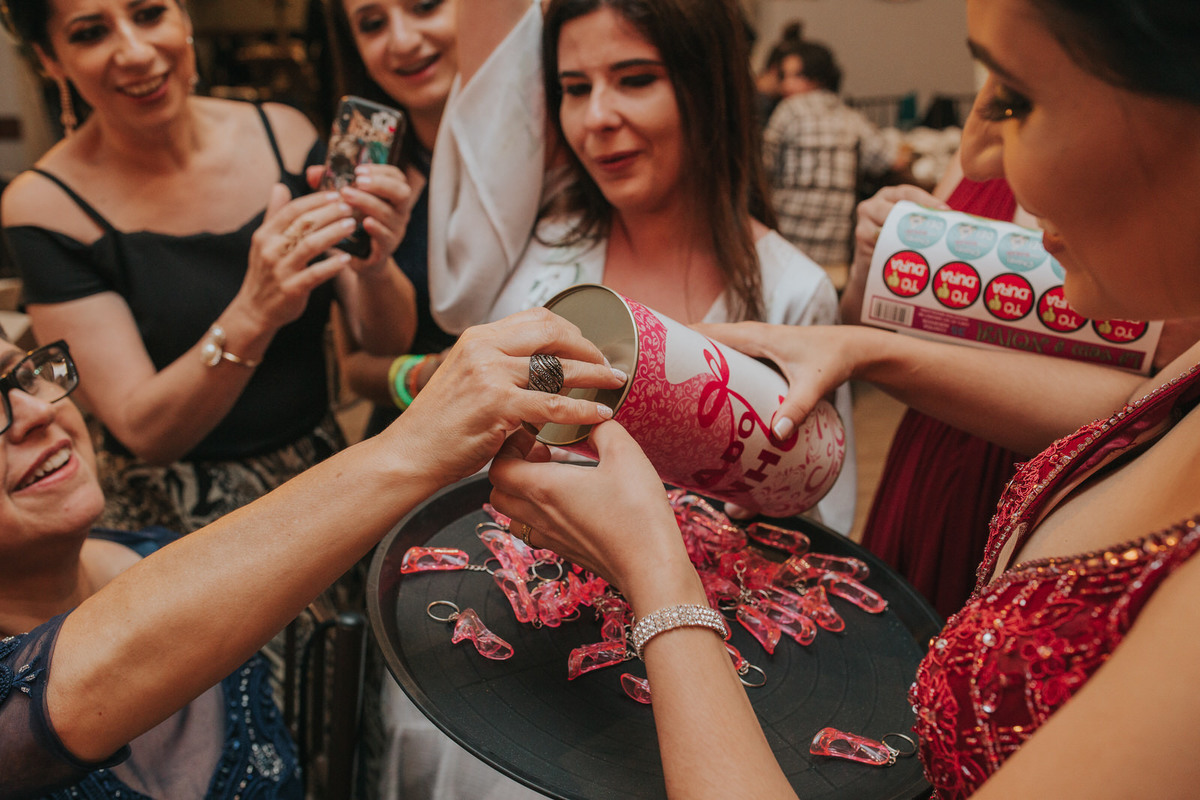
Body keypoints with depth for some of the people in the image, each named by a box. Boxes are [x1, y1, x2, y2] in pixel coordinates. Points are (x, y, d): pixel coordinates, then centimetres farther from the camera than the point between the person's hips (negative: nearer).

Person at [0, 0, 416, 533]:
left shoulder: (282, 134, 1)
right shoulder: (46, 204, -7)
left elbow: (388, 339, 0)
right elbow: (143, 432, -12)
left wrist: (375, 269, -22)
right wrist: (254, 315, -28)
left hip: (321, 480, 4)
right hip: (170, 528, -3)